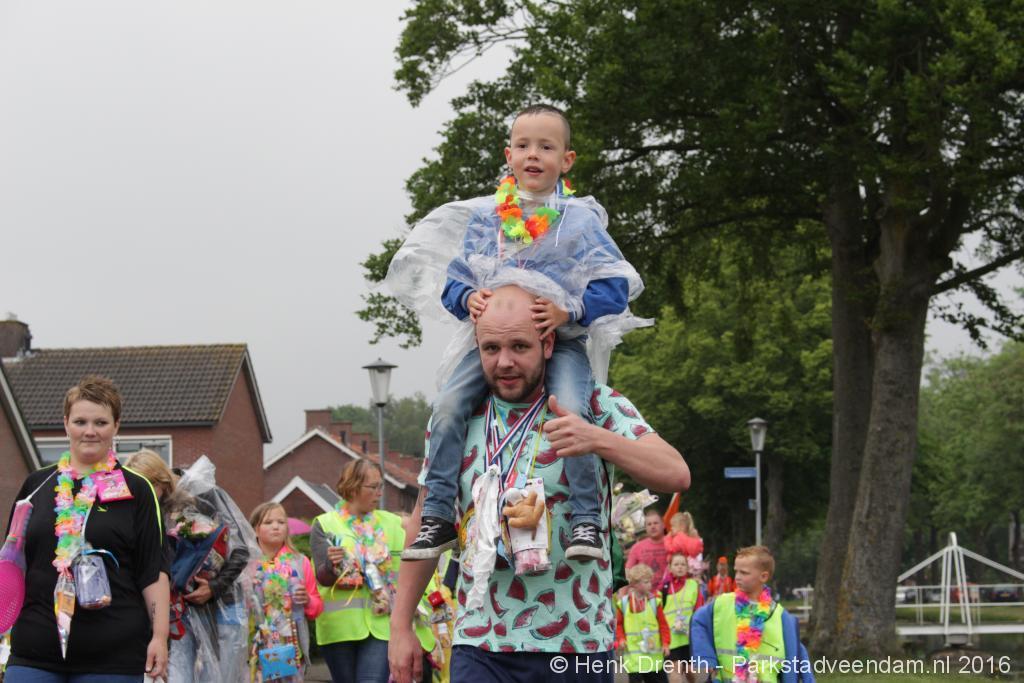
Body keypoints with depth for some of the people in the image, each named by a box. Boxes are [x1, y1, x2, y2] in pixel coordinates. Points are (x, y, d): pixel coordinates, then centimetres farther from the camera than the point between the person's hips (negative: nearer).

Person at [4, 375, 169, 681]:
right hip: (34, 652, 2)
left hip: (113, 656, -2)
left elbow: (153, 571, 1)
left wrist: (159, 636, -6)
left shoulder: (135, 491, 4)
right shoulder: (37, 484, 12)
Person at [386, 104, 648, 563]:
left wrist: (569, 310, -19)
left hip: (562, 339, -3)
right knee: (449, 405, -18)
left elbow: (616, 287, -4)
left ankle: (587, 520, -19)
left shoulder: (580, 219, -1)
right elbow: (455, 278, 13)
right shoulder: (484, 217, 7)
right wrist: (468, 298, -10)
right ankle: (437, 516, -8)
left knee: (571, 410, -29)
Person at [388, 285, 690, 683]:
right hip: (480, 647, 1)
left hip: (579, 648, -1)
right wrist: (401, 625, 9)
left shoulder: (593, 404, -4)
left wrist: (598, 440, -33)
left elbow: (676, 475, -16)